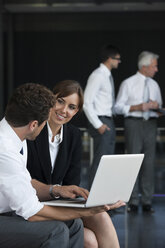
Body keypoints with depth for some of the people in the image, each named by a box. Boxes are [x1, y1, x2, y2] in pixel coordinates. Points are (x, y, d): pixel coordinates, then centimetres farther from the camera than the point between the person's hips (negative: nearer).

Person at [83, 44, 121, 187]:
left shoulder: (108, 76, 15)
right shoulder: (97, 76, -14)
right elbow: (86, 103, -18)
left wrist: (109, 123, 13)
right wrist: (98, 125, -18)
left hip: (109, 122, 10)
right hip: (102, 123, -10)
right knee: (100, 160, -11)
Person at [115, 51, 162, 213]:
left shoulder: (154, 85, 14)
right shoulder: (128, 83, -1)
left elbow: (159, 107, 23)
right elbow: (118, 107, -2)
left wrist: (156, 106, -1)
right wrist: (137, 107, -15)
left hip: (150, 124, 4)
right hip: (134, 122, -4)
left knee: (149, 162, 1)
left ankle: (147, 201, 6)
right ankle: (133, 201, 1)